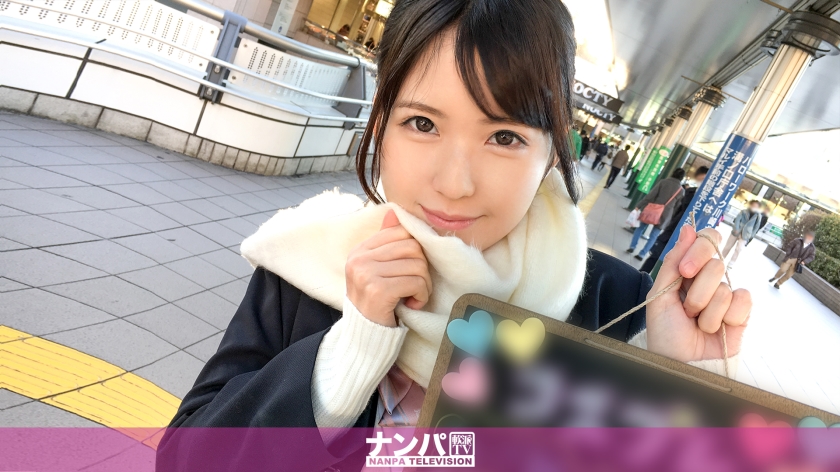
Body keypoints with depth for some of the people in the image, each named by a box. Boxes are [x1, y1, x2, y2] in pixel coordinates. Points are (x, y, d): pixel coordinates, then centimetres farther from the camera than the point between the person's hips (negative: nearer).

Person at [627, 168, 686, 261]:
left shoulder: (663, 182, -5)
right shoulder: (681, 190, 1)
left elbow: (651, 195, -9)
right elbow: (677, 206, 8)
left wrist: (639, 206, -7)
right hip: (664, 216, 1)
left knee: (641, 228, 19)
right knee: (653, 236, 11)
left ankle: (632, 247, 12)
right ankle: (642, 254, 7)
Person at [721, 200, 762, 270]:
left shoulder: (758, 216, -1)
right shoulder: (744, 211, -2)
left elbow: (757, 226, 3)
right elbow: (737, 219, -11)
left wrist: (751, 235, -4)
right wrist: (736, 229, -21)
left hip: (745, 235, -1)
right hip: (736, 232, 1)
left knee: (738, 249, -7)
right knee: (728, 246, 9)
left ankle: (730, 265, 2)